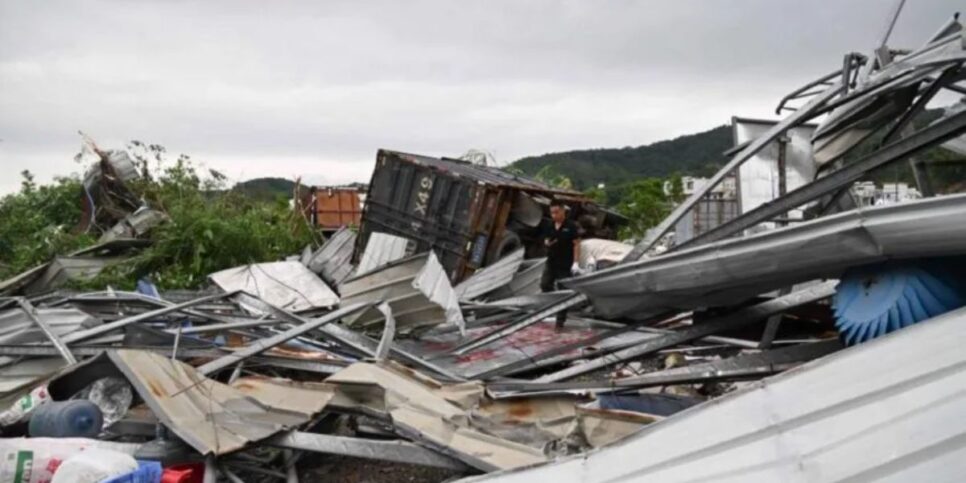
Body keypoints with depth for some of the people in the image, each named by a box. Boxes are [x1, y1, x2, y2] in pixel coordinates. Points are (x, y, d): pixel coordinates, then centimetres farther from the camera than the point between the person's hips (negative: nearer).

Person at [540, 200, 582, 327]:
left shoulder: (571, 226, -10)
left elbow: (576, 244, -10)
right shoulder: (549, 226, 5)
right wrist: (547, 243, -9)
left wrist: (575, 262, -16)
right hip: (551, 262, 5)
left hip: (565, 264, -5)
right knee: (545, 284, 1)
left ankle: (560, 320, 8)